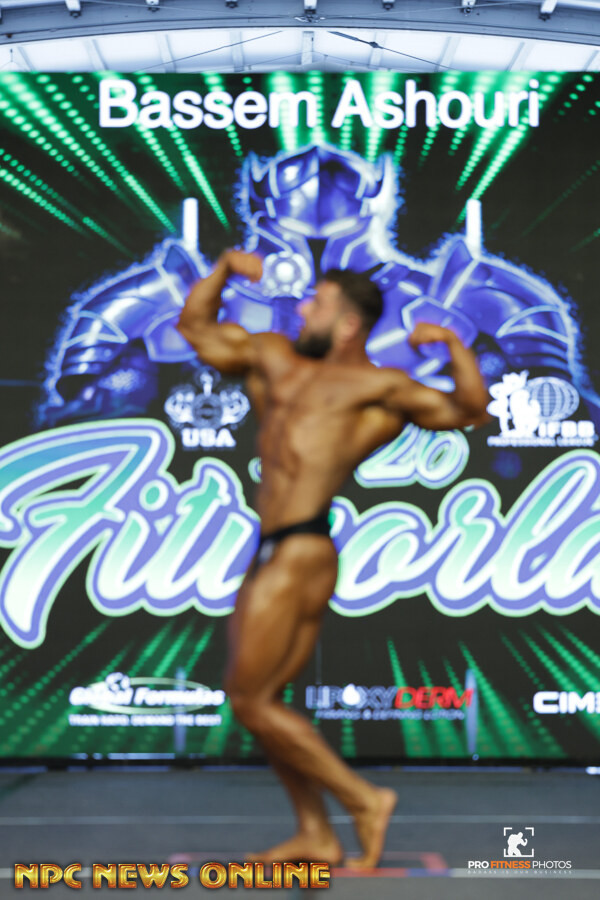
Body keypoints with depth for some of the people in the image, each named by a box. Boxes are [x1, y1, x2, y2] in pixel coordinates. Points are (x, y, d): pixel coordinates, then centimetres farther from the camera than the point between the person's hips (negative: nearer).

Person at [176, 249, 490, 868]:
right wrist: (226, 268, 16)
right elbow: (195, 325, 28)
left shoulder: (377, 387, -1)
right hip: (271, 556, 8)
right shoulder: (275, 359, 19)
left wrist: (452, 344, -20)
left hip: (301, 555, -8)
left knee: (250, 700, -7)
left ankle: (363, 799, 2)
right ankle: (315, 835, 19)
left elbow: (469, 410, -8)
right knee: (257, 700, 11)